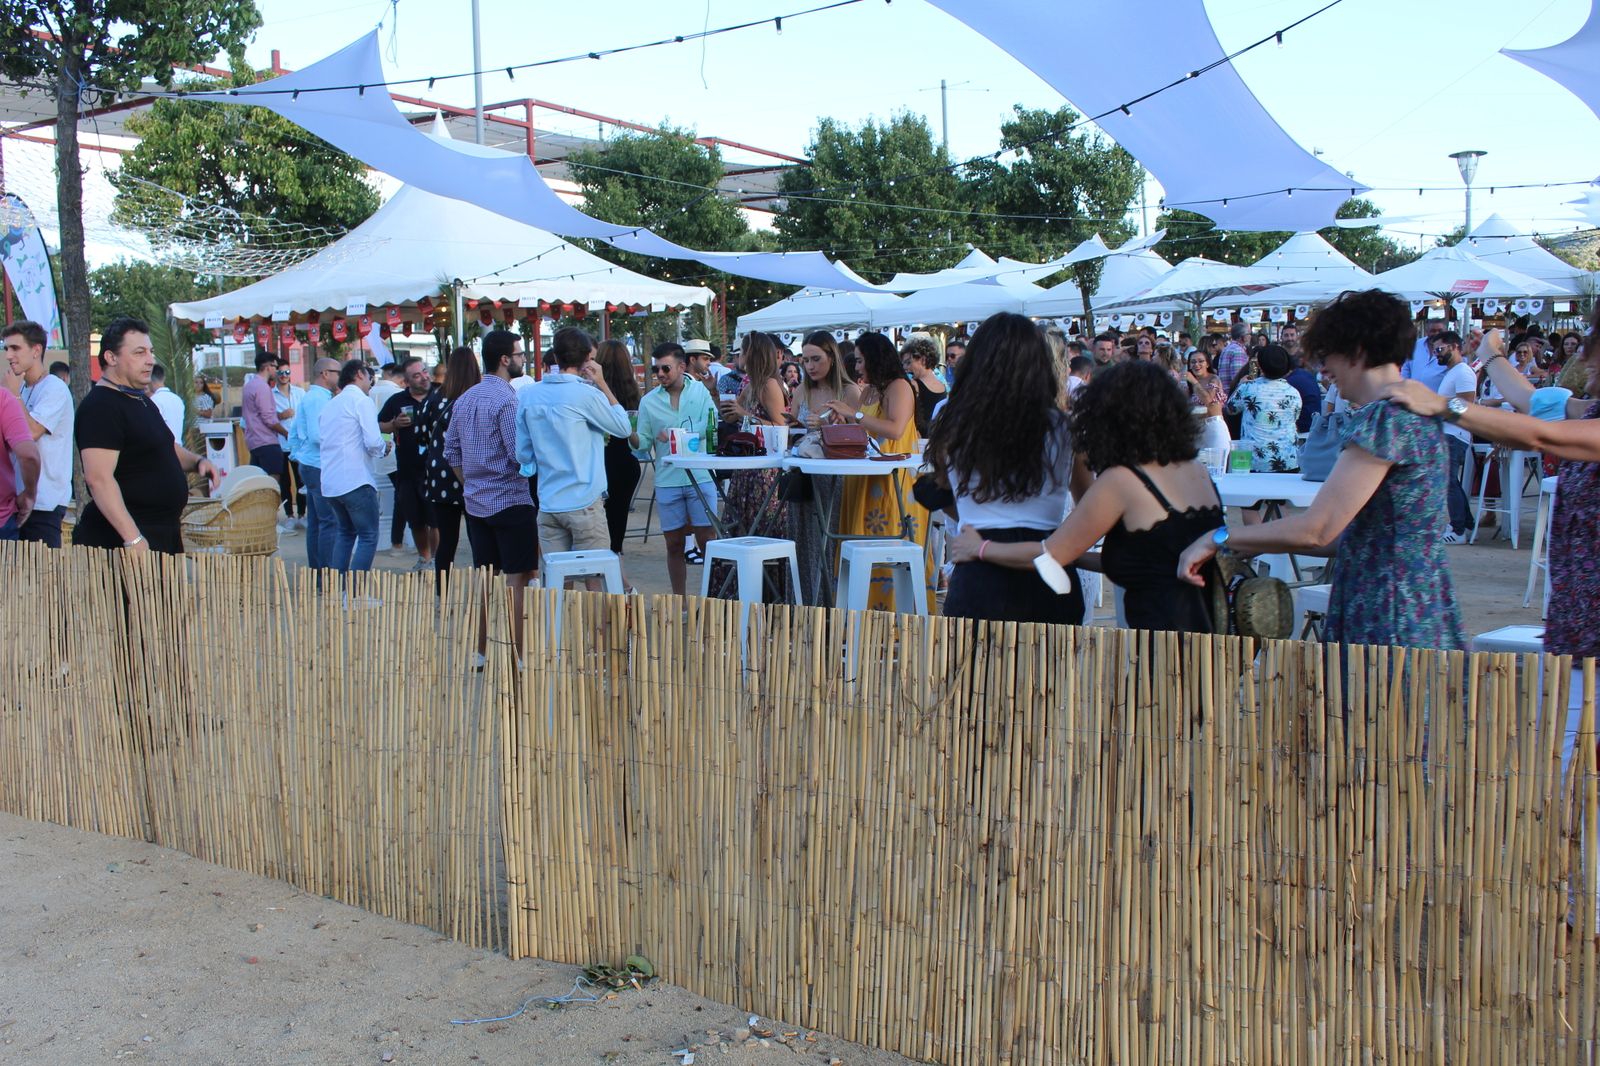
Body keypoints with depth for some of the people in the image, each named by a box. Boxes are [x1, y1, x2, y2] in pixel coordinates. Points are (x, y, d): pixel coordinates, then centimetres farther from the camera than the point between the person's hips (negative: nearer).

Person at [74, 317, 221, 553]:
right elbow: (98, 478, -24)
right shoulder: (100, 406, -15)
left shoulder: (142, 401, 16)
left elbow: (165, 446, 31)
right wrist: (133, 539, -30)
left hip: (164, 534, 10)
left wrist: (197, 462, 9)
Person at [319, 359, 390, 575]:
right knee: (368, 537, -1)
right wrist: (385, 448, 4)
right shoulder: (362, 400, -6)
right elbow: (373, 442, -18)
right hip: (356, 482, -8)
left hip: (329, 482, 8)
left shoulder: (329, 404, 17)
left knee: (344, 532, 21)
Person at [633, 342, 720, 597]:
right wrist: (631, 435, -16)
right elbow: (644, 442, 5)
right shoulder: (648, 401, 7)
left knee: (706, 538, -2)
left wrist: (677, 435, -17)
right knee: (674, 544, 8)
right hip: (667, 480, 2)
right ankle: (679, 601, 19)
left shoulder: (701, 392, 3)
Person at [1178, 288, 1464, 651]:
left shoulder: (1385, 417, -16)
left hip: (1391, 626, -9)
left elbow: (1316, 529, -20)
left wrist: (1217, 538, -10)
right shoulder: (1413, 414, 16)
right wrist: (1259, 544, 17)